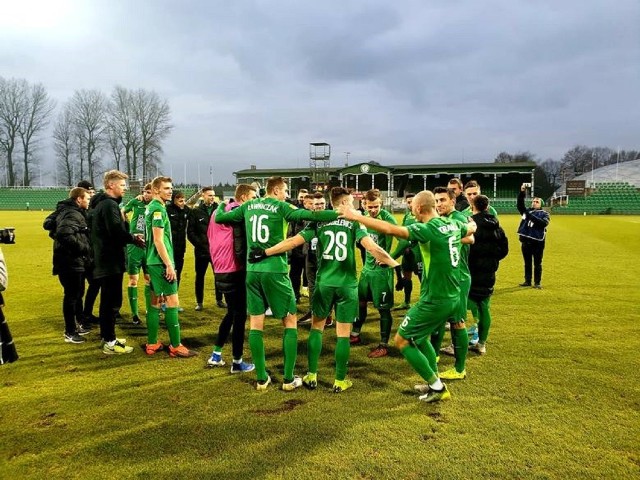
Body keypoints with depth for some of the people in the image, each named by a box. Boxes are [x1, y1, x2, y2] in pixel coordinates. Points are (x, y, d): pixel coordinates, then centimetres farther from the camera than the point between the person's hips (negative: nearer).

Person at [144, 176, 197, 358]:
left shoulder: (151, 207, 15)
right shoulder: (158, 208, -14)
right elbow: (159, 240, -20)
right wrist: (169, 264, -18)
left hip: (154, 261, 10)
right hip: (161, 262, -10)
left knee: (155, 302, 12)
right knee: (172, 302, -5)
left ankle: (152, 344, 19)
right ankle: (176, 346, 0)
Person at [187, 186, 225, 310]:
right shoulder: (196, 212, 1)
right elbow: (190, 232, 0)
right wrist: (199, 244, -9)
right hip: (201, 251, -1)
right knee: (200, 276, 8)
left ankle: (219, 300, 22)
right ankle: (199, 302, 20)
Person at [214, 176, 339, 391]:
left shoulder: (248, 206, 10)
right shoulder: (280, 206, -4)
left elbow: (219, 217, 17)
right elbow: (310, 215, -15)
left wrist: (221, 206, 39)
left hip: (252, 270, 5)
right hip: (275, 270, -5)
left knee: (256, 323, 10)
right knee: (290, 321, 8)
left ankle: (261, 379, 15)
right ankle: (289, 379, 9)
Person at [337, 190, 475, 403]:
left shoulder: (428, 229, -20)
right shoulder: (453, 224, 4)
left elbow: (390, 229, -30)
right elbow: (471, 228, 28)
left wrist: (355, 216, -23)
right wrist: (471, 222, 52)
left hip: (435, 300, -9)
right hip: (452, 297, 9)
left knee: (402, 340, 5)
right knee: (420, 336, 26)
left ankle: (437, 387, 11)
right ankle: (435, 383, 31)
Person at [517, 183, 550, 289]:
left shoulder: (544, 213, 2)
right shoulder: (527, 211, 13)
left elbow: (544, 223, -17)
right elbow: (519, 204, 0)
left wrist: (531, 216, -22)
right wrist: (522, 192, -13)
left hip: (538, 241, -4)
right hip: (526, 241, 4)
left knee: (537, 264, 3)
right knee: (527, 263, 11)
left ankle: (537, 283, 10)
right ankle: (527, 281, 20)